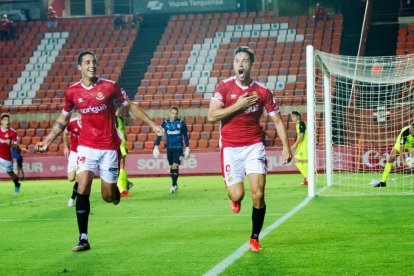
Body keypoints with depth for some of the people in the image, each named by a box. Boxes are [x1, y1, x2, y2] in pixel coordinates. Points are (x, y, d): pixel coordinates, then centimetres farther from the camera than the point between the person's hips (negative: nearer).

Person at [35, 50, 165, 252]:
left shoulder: (110, 87, -6)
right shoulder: (72, 92, 0)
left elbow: (131, 106, 6)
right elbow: (63, 119, 16)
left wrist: (152, 125, 5)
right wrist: (47, 141, 13)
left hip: (109, 148, -1)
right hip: (86, 146, 1)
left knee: (108, 197, 2)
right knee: (82, 188, -15)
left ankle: (115, 187, 42)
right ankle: (83, 239, -10)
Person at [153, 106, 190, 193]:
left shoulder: (181, 123, -3)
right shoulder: (165, 123, 0)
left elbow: (185, 136, 4)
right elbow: (159, 135, 4)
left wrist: (187, 148, 3)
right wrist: (156, 147, -3)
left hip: (178, 148, -3)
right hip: (169, 148, 3)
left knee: (175, 166, -12)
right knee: (171, 167, 9)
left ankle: (173, 185, -7)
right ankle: (175, 185, 22)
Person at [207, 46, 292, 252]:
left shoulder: (262, 92, -1)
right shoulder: (224, 86, -3)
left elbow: (277, 121, 6)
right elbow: (212, 116, -10)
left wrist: (285, 146, -5)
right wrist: (238, 105, -17)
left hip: (254, 146, 1)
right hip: (230, 148, -1)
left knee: (258, 195, -9)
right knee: (237, 195, -8)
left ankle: (255, 238, 9)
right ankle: (235, 200, 33)